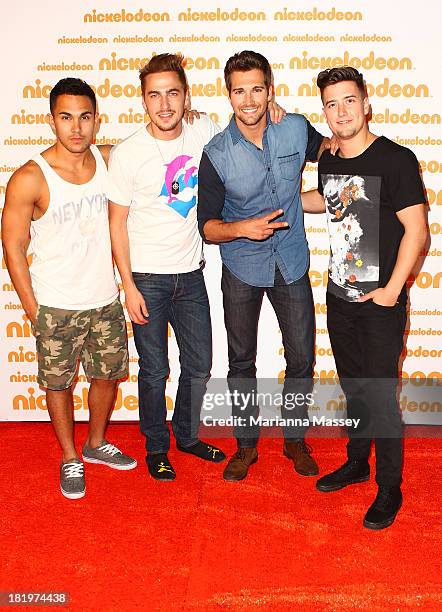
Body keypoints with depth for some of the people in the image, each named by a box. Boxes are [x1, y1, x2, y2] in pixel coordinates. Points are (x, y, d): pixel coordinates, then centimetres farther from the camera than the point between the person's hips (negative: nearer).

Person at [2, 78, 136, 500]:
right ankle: (70, 458, 34)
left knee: (108, 374, 17)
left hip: (106, 300, 5)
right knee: (59, 383, 10)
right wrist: (34, 313, -10)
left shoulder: (108, 159, -3)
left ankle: (96, 444, 42)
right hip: (56, 307, -4)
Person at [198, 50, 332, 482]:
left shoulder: (296, 129, -7)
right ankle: (246, 444, 31)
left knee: (301, 358, 9)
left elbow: (322, 148, 18)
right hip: (242, 270, -2)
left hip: (291, 265, 2)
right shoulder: (217, 154, -14)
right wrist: (241, 228, -28)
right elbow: (207, 225, -9)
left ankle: (295, 438, 32)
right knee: (241, 361, 10)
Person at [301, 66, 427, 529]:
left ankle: (389, 488, 19)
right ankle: (356, 463, 38)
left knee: (380, 397, 1)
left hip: (380, 303, -6)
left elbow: (416, 229, -15)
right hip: (339, 296, 6)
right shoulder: (329, 161, 6)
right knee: (353, 388, 19)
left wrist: (392, 289, -18)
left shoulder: (395, 160, -14)